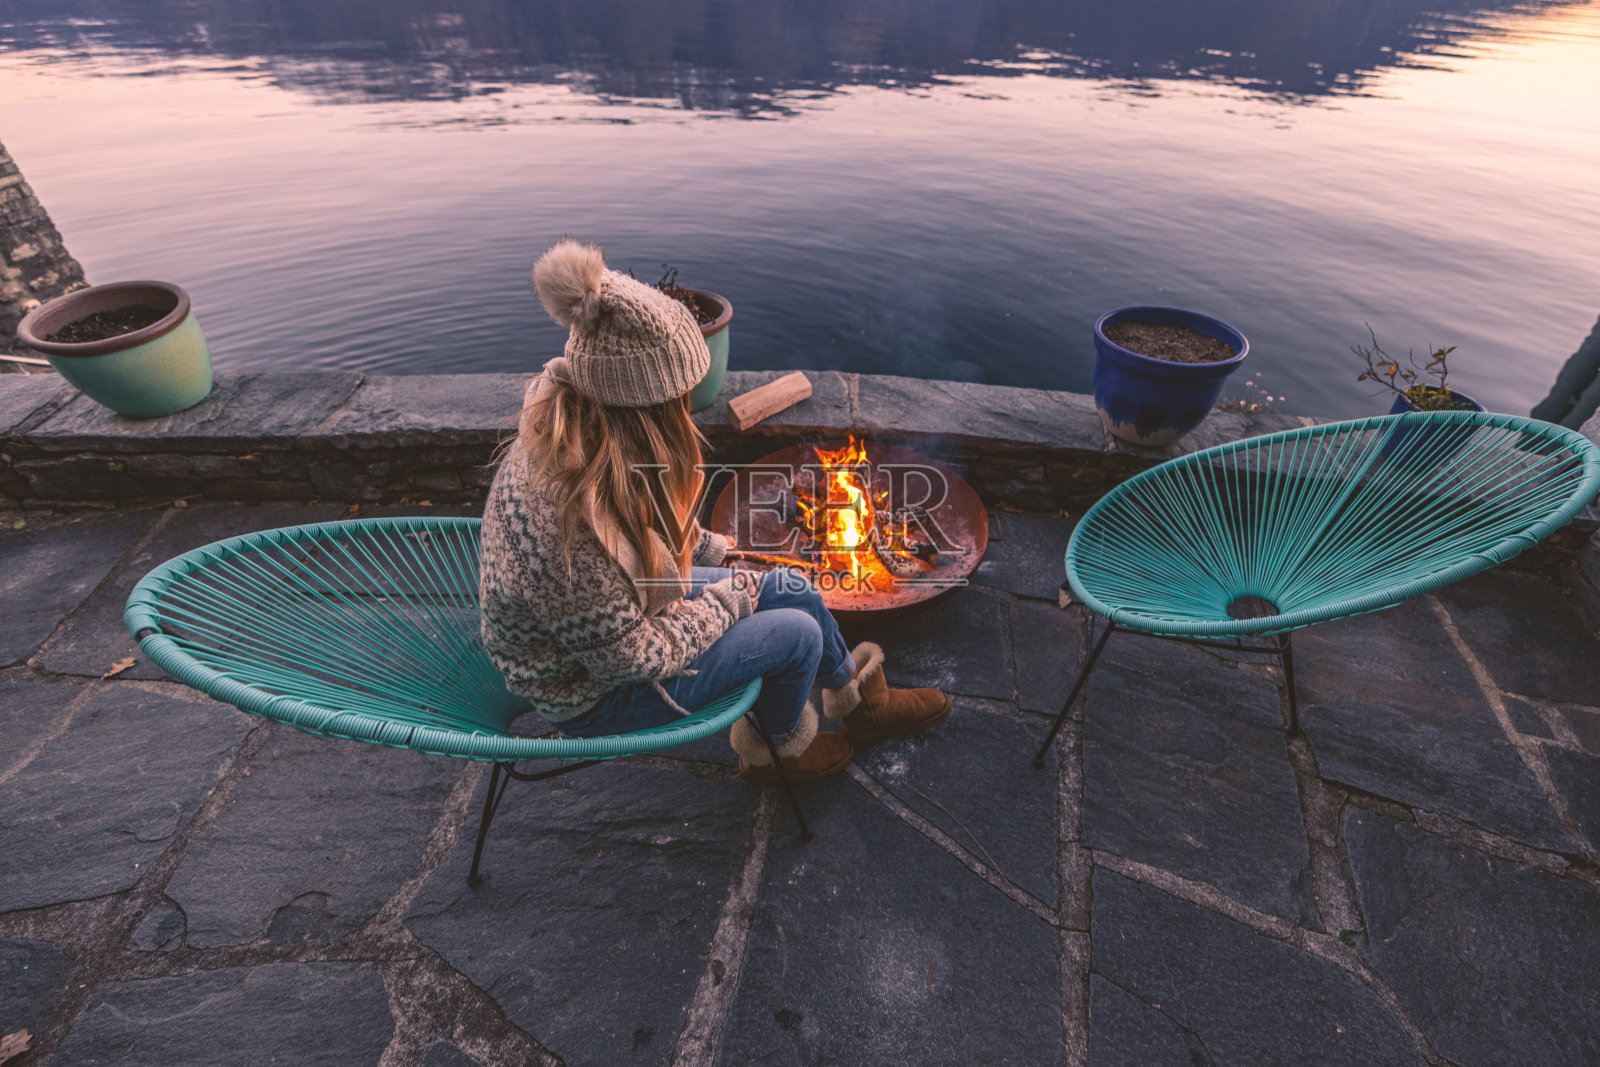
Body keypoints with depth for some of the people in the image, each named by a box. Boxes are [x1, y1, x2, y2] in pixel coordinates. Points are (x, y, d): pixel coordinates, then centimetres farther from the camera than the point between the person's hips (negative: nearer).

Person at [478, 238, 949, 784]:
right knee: (798, 632, -7)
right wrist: (726, 601, -15)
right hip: (591, 696, -8)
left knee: (793, 588, 5)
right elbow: (629, 660, -27)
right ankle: (782, 749, 27)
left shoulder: (567, 426, -12)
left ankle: (863, 702, 34)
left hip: (626, 610, 8)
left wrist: (711, 550, 5)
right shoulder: (571, 532, -41)